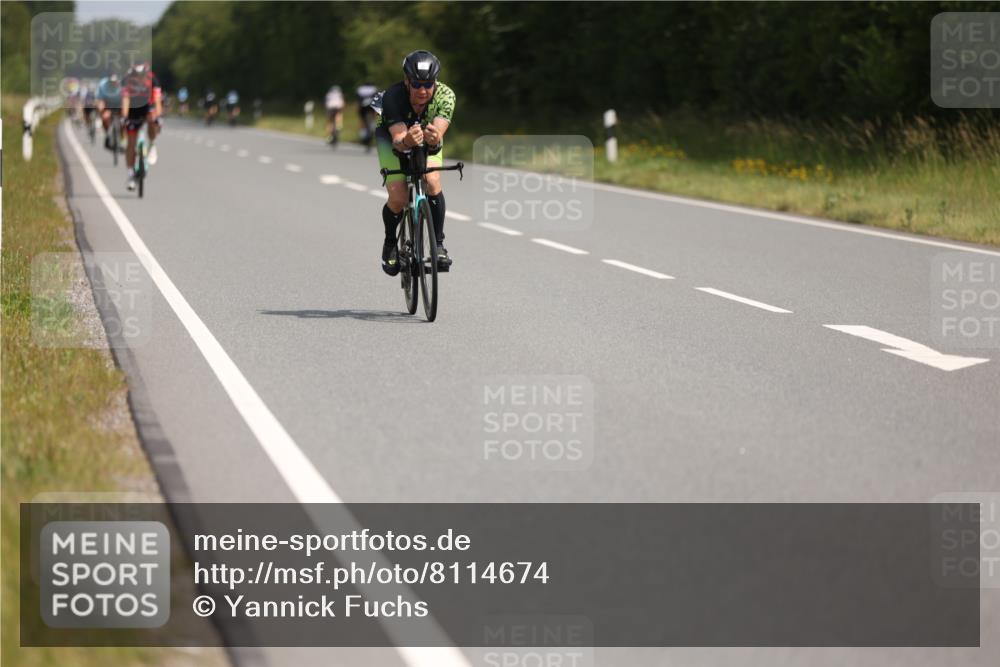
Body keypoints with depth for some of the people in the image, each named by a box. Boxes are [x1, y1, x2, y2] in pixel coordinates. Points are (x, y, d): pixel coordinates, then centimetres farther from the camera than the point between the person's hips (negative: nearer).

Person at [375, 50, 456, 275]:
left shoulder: (445, 96, -33)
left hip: (427, 139, 1)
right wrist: (406, 142, -69)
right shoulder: (393, 97, -38)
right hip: (392, 137, -1)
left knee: (432, 183, -25)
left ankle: (438, 244, -7)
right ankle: (390, 244, 15)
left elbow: (439, 133, -45)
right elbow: (398, 138, -46)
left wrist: (434, 140, -69)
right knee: (398, 199, -15)